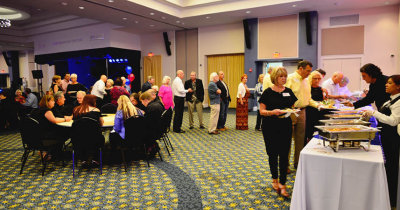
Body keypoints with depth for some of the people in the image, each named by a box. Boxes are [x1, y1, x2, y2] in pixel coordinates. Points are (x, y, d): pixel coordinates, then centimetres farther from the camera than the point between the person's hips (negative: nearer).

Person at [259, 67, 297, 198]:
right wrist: (273, 112, -23)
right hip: (270, 128, -2)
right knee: (273, 154, 9)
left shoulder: (289, 92, 7)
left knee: (284, 155, -1)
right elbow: (262, 111, -5)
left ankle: (282, 184, 5)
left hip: (285, 127, 2)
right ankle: (275, 179, 29)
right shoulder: (268, 92, -4)